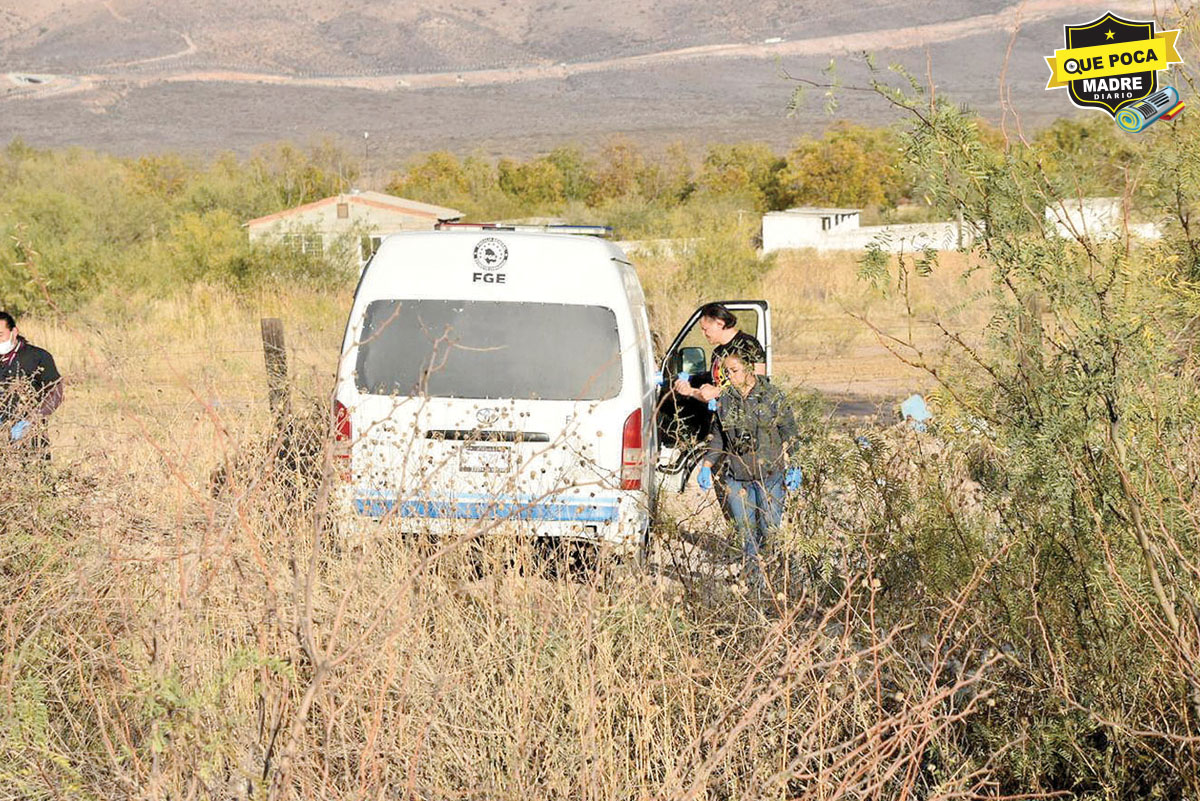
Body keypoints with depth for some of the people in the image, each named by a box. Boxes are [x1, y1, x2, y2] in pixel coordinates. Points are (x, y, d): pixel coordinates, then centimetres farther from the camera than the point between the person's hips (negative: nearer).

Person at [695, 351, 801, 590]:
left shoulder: (773, 396, -2)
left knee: (770, 528, -2)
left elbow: (789, 433, 2)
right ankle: (754, 575, 12)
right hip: (737, 476, 3)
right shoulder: (725, 400, 8)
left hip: (769, 474, -3)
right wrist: (707, 466, 11)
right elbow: (718, 437, 17)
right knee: (745, 528, 2)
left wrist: (792, 467, -3)